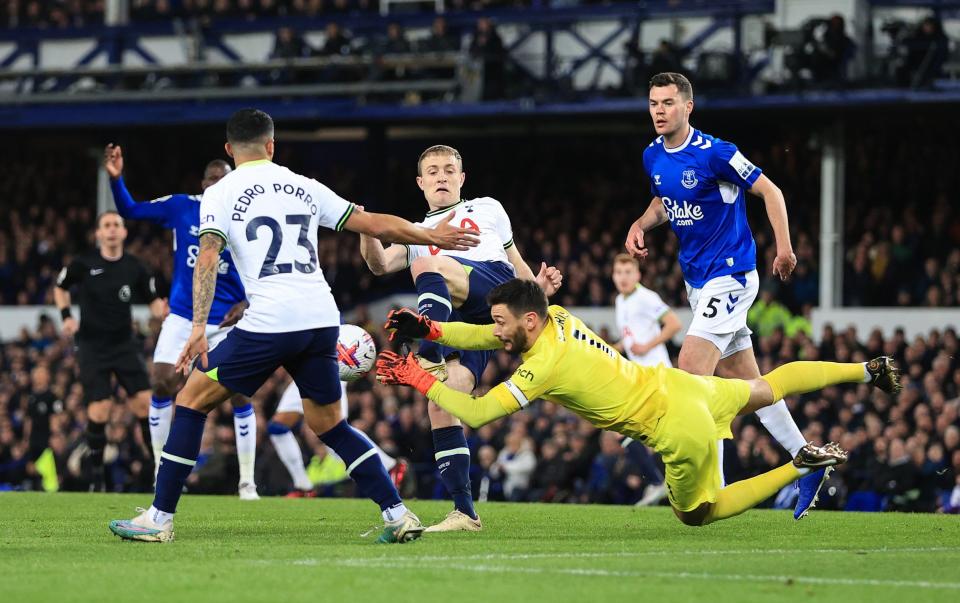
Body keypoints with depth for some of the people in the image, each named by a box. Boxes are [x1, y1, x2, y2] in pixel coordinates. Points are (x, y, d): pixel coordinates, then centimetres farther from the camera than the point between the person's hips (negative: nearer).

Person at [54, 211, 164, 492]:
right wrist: (66, 316, -2)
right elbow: (60, 287, 13)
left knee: (145, 403, -9)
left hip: (124, 344, 2)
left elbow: (153, 302, 6)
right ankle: (97, 476, 5)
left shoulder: (135, 268, -1)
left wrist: (163, 308, -17)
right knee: (99, 411, -9)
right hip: (92, 347, -2)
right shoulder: (84, 264, -5)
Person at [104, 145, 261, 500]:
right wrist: (115, 179, -17)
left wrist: (245, 304, -18)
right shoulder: (181, 208, -3)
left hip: (226, 321, -1)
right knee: (161, 384, -9)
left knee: (240, 394, -7)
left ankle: (247, 481, 4)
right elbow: (129, 211, 0)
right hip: (183, 317, 1)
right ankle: (160, 469, 7)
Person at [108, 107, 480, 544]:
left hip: (268, 322, -4)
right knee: (328, 424, 20)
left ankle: (160, 519, 5)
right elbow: (376, 225, 19)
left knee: (192, 400, 9)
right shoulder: (304, 188, 17)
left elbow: (207, 257, -9)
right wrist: (432, 237, 33)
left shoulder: (220, 195, 6)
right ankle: (398, 515, 9)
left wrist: (198, 328, -15)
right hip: (323, 318, 5)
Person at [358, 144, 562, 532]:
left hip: (497, 286, -3)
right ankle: (464, 512, -10)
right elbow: (380, 265, 12)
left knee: (426, 265, -30)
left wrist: (535, 286, 8)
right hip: (461, 323, 3)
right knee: (441, 404, -13)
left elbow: (513, 259, 31)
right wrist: (367, 234, -10)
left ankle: (429, 361, -45)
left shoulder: (487, 209, 31)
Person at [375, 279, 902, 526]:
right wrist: (431, 331, -2)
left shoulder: (544, 366, -27)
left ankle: (802, 466, 1)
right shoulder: (556, 318, -5)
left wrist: (419, 380, -21)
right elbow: (488, 337, 10)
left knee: (699, 514, 13)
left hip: (680, 428, -8)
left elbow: (476, 414, -27)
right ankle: (865, 371, 34)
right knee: (764, 389, 30)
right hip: (675, 383, 8)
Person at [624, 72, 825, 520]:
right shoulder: (653, 157, 6)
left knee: (690, 374, -17)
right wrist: (641, 224, 4)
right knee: (746, 383, 11)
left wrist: (784, 247, -21)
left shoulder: (714, 154, -17)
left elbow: (769, 191, -11)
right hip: (697, 281, 8)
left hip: (730, 276, -8)